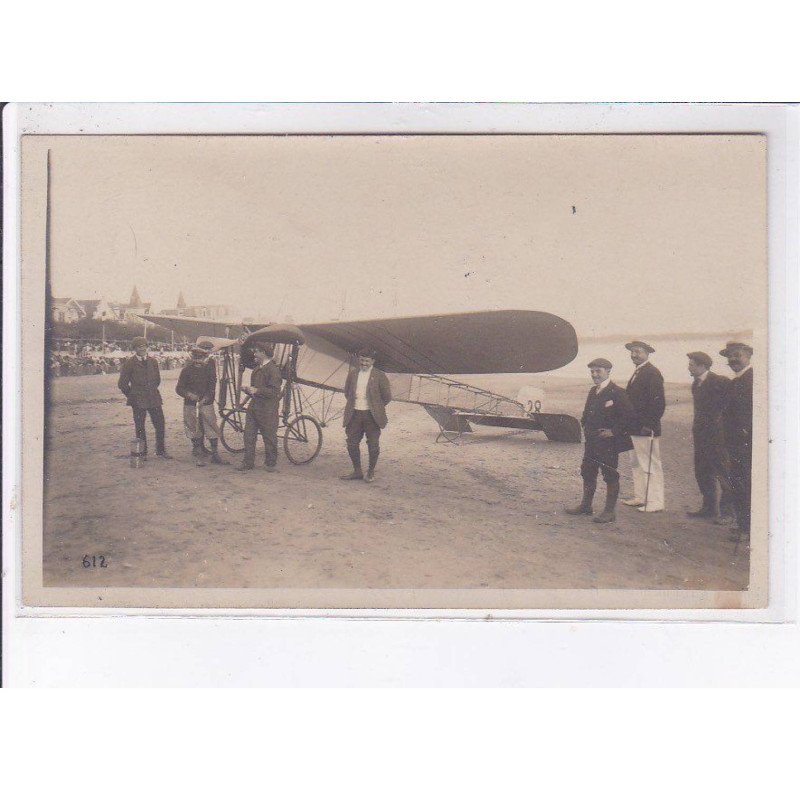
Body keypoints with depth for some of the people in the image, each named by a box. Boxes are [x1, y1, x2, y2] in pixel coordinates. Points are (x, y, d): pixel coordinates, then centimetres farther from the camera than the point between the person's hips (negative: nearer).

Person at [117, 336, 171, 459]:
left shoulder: (153, 361, 8)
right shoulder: (129, 363, -6)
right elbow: (122, 383, -1)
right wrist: (132, 396, 3)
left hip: (154, 399, 4)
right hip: (138, 401, -4)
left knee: (160, 425, 4)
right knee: (140, 428, 5)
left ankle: (161, 450, 17)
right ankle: (142, 453, 16)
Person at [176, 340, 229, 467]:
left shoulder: (210, 364, 0)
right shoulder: (187, 369, -6)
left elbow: (212, 384, 0)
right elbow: (179, 388, -2)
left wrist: (206, 398, -12)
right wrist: (188, 394, -22)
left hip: (207, 404, 2)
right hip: (191, 405, -2)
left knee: (212, 430, 1)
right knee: (195, 431, 4)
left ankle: (215, 455, 11)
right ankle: (198, 456, 15)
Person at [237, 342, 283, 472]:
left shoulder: (273, 369, -12)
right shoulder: (257, 368, 17)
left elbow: (275, 391, -19)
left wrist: (256, 391, -21)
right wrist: (247, 389, 9)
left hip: (267, 409, -8)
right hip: (254, 406, 8)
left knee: (269, 436, 3)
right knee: (249, 435, 5)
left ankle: (270, 463, 15)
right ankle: (248, 462, 11)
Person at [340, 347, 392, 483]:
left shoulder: (379, 376, -5)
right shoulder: (352, 373, 7)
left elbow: (387, 397, 1)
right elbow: (347, 391, 21)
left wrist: (376, 407, 7)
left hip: (372, 416, -4)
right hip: (354, 414, 4)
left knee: (373, 445, 2)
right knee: (352, 444, 5)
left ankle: (371, 472, 18)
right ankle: (357, 471, 19)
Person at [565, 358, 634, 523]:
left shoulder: (617, 393, -13)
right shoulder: (593, 392, 13)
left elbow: (628, 415, -17)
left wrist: (614, 431, -18)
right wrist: (585, 427, 11)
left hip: (609, 443, -8)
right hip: (591, 441, 8)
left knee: (610, 476, 0)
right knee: (587, 473, 16)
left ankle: (609, 511, 6)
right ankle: (585, 505, 29)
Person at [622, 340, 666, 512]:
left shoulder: (652, 373, -14)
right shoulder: (637, 373, 16)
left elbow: (658, 402, -19)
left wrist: (649, 425, -21)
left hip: (646, 429, -10)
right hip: (634, 427, 10)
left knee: (651, 466, -5)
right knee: (636, 464, 16)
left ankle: (655, 502, -1)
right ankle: (640, 497, 26)